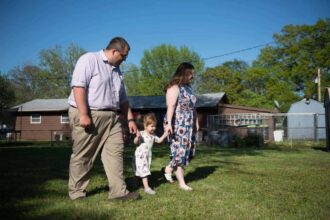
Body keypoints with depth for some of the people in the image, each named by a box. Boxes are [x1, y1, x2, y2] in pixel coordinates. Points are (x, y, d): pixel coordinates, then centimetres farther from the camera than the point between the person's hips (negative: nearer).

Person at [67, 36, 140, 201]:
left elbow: (123, 99, 23)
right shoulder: (89, 60, -5)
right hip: (88, 115, -7)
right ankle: (76, 193, 15)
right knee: (82, 156, 2)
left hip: (111, 117, 7)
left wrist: (130, 119, 17)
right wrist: (83, 114, -23)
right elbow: (78, 86, -17)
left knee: (115, 152, -1)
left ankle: (118, 191, 2)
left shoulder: (116, 70, 19)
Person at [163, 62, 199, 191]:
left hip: (188, 125, 9)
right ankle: (181, 182, 2)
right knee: (180, 150, -5)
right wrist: (168, 123, -29)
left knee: (188, 150, 8)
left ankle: (169, 168, 26)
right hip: (177, 125, -9)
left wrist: (196, 121, 20)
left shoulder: (188, 88, 16)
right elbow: (170, 106, -21)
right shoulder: (174, 88, -11)